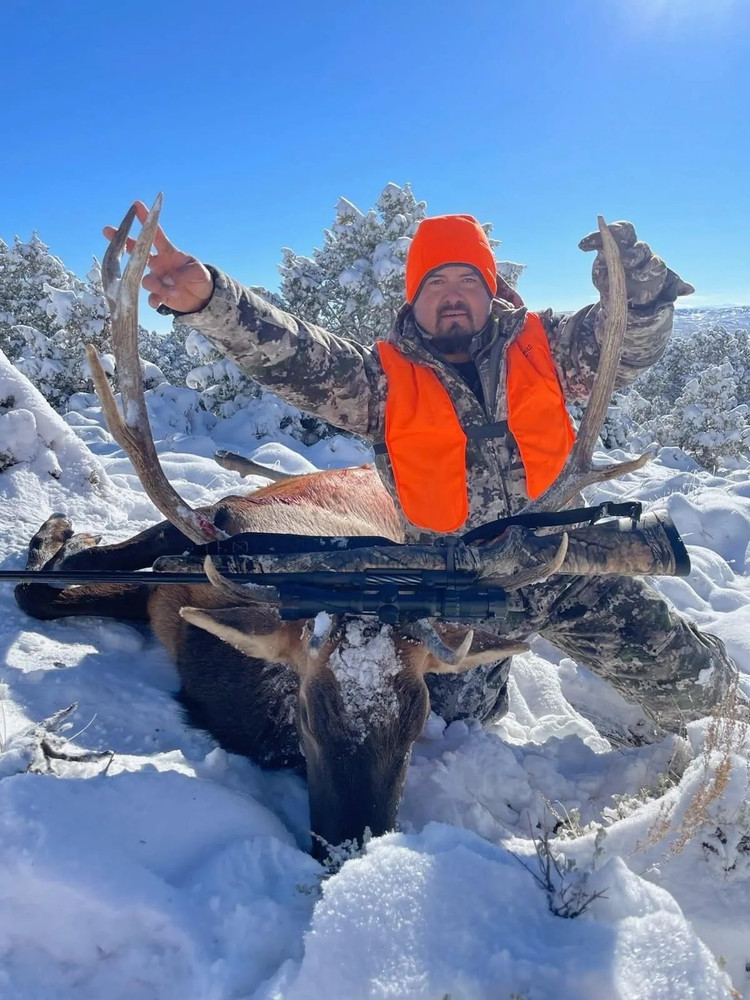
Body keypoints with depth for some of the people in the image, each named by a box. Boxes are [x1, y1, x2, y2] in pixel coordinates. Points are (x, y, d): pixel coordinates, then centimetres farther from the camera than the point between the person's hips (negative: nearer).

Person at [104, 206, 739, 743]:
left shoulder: (544, 347, 4)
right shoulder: (384, 380, -4)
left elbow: (632, 341, -4)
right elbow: (292, 355, -17)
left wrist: (635, 280, -26)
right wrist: (206, 299, -32)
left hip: (562, 566, 2)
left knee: (695, 681, 1)